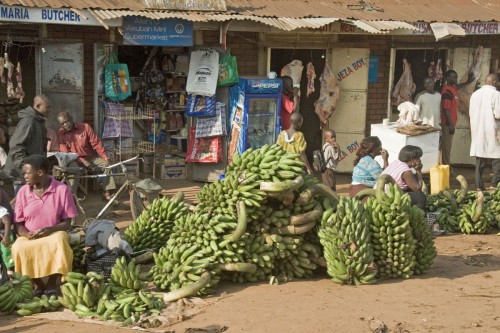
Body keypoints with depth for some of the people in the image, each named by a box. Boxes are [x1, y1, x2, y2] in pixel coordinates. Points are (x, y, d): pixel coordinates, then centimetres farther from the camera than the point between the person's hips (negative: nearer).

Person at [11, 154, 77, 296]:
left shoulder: (62, 189, -8)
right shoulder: (23, 191, 0)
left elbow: (67, 223, -6)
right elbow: (18, 222, 4)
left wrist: (50, 230, -25)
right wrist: (25, 233, -18)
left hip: (54, 234, -2)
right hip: (29, 237, 2)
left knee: (59, 241, -37)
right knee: (18, 248, -32)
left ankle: (51, 285, -14)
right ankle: (39, 284, -6)